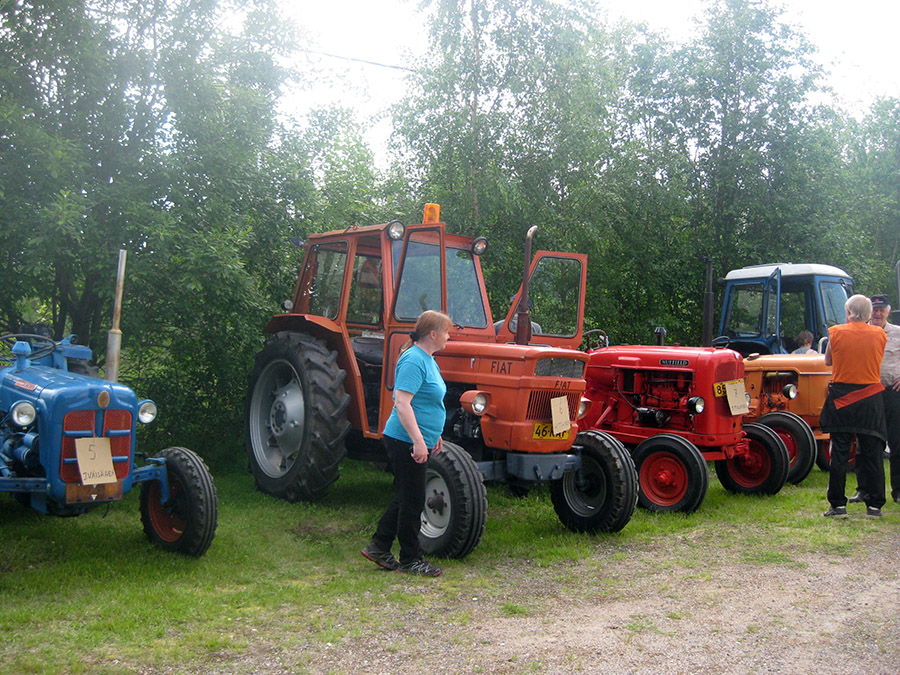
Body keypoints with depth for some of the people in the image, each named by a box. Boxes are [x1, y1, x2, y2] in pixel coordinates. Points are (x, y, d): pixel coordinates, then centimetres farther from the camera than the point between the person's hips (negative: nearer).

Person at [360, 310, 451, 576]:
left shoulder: (427, 360, 14)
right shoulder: (413, 361, -19)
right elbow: (402, 402, -27)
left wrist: (434, 435, 25)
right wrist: (419, 441, -30)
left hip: (417, 441, 10)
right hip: (406, 441, -10)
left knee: (406, 497, 17)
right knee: (412, 501, 0)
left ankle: (379, 547, 26)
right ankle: (410, 560, 12)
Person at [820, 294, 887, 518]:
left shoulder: (836, 333, -5)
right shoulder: (879, 335, -1)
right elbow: (876, 361, 11)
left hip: (841, 399, -1)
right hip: (871, 398, 1)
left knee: (839, 453, 3)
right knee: (872, 453, 7)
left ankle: (838, 505, 4)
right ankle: (874, 505, 9)